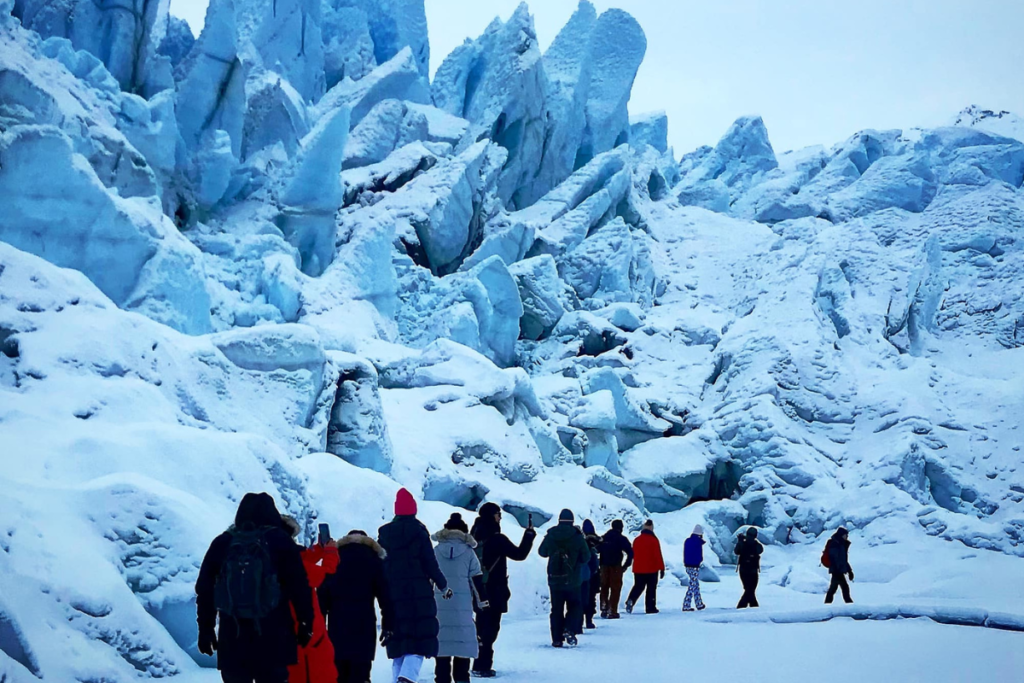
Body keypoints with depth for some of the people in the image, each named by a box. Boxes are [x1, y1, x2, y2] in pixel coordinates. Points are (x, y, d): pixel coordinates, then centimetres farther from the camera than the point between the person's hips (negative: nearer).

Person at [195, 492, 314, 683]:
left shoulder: (221, 543, 9)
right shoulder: (280, 541, 1)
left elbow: (205, 589, 11)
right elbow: (299, 587, -3)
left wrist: (206, 628, 17)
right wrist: (306, 623, 4)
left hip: (232, 639, 2)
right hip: (273, 639, -2)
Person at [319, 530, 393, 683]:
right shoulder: (373, 559, 8)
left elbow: (322, 593, 7)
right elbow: (384, 594, 0)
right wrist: (387, 625, 0)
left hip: (337, 624, 2)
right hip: (363, 623, -2)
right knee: (360, 670, -5)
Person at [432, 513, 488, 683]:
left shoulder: (436, 551, 4)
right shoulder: (469, 552, 0)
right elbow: (477, 579, 1)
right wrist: (483, 601, 9)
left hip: (440, 605, 1)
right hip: (463, 605, -1)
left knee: (442, 640, 5)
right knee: (463, 640, 5)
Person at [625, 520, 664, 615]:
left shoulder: (637, 540, 4)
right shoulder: (654, 540, -10)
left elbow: (633, 555, 12)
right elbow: (658, 556, -11)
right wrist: (662, 568, -6)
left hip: (638, 569, 4)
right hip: (651, 569, -4)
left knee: (638, 587, 10)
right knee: (651, 588, 7)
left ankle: (631, 600, -15)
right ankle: (650, 607, 5)